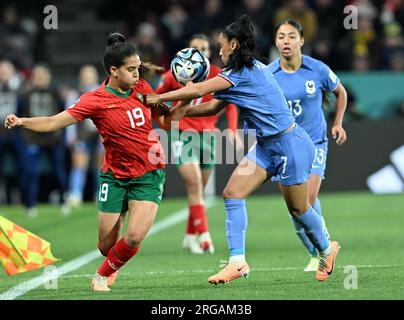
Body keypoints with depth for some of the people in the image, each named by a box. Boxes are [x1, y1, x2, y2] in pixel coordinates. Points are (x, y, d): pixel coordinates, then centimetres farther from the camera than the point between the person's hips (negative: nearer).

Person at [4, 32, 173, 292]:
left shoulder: (142, 88, 0)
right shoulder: (95, 100, -12)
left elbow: (166, 122, 12)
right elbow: (54, 122, -16)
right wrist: (22, 122, -31)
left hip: (150, 175, 1)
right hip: (115, 176, -1)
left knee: (134, 236, -17)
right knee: (107, 246, 2)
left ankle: (103, 275, 13)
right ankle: (113, 262, 42)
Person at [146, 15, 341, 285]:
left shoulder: (243, 71, -19)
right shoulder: (252, 69, 10)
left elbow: (198, 90, -22)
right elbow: (214, 106, 15)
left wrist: (158, 98, -13)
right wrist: (182, 112, 3)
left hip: (289, 144, -9)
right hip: (266, 146, 9)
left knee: (298, 209, 6)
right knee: (232, 193, -6)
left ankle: (327, 249, 33)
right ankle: (238, 262, -9)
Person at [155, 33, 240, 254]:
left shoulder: (218, 76, 0)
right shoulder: (175, 75, -4)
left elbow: (230, 105, 5)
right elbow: (156, 98, 8)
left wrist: (232, 130, -6)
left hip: (207, 135, 3)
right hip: (183, 134, -3)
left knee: (199, 188, 8)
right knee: (194, 184, -17)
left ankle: (190, 236, 22)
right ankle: (203, 235, -19)